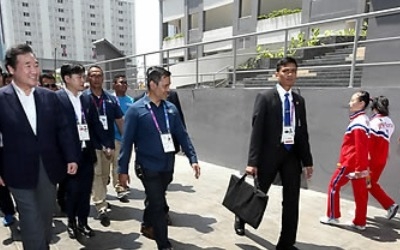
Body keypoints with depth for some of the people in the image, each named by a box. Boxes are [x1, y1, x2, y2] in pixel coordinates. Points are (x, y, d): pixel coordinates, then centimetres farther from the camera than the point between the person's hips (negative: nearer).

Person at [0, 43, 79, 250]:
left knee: (46, 218, 18)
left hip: (49, 168, 3)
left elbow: (63, 129, 3)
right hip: (20, 172, -3)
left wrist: (71, 158, -3)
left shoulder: (49, 96, 2)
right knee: (32, 223, 4)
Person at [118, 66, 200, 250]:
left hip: (167, 166, 5)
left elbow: (182, 135, 4)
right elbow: (127, 142, -9)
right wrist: (123, 169, -8)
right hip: (148, 167, -5)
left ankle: (147, 226, 48)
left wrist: (193, 158, -3)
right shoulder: (136, 110, -12)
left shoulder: (171, 108, 1)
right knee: (158, 204, 2)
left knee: (156, 200, 22)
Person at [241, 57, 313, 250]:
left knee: (291, 201, 7)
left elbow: (303, 132, 10)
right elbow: (257, 130, -11)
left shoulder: (299, 101, 9)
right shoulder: (265, 97, -6)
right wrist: (252, 161, -16)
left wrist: (307, 161, 7)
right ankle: (241, 217, 42)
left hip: (292, 155, 5)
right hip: (270, 153, -4)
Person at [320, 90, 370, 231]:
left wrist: (359, 168, -23)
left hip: (351, 163, -9)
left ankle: (332, 217, 14)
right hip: (357, 164, 9)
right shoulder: (363, 120, 13)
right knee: (360, 192, 11)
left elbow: (361, 148, -23)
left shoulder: (358, 123, -18)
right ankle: (360, 222, 20)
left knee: (334, 186, 3)